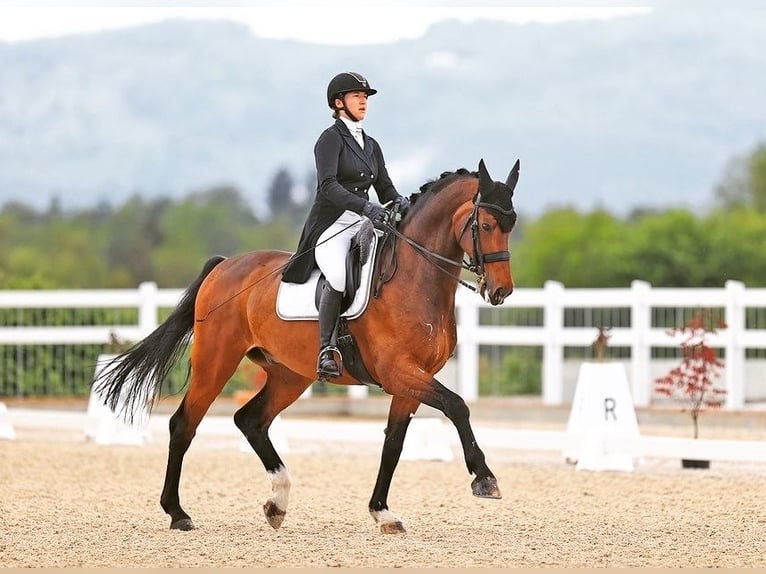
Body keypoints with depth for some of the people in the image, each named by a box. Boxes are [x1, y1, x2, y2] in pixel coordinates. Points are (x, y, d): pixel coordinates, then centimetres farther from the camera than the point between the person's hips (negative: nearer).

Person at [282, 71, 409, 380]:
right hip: (330, 226, -8)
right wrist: (364, 206, -31)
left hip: (362, 227, 8)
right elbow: (327, 185, -17)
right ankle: (326, 352, -28)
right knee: (340, 277, -35)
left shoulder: (370, 145, 19)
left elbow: (385, 188, 17)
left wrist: (400, 202, -7)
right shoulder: (331, 138, -4)